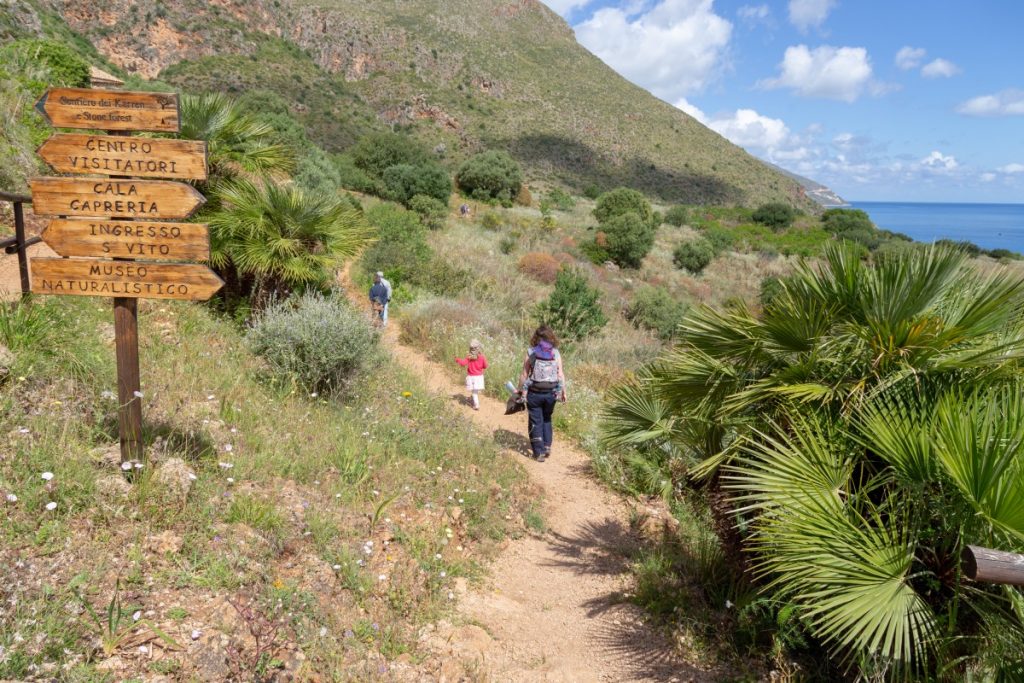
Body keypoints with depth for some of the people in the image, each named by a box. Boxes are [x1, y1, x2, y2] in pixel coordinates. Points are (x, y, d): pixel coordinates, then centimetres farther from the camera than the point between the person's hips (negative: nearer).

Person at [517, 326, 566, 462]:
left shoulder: (531, 353, -4)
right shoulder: (556, 353, 0)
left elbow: (524, 375, -4)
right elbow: (561, 374, -2)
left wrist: (520, 391, 6)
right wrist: (563, 392, 8)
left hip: (535, 393, -2)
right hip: (551, 392, 2)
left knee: (536, 422, 8)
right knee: (547, 419, 24)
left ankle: (539, 452, 9)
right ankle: (547, 447, 20)